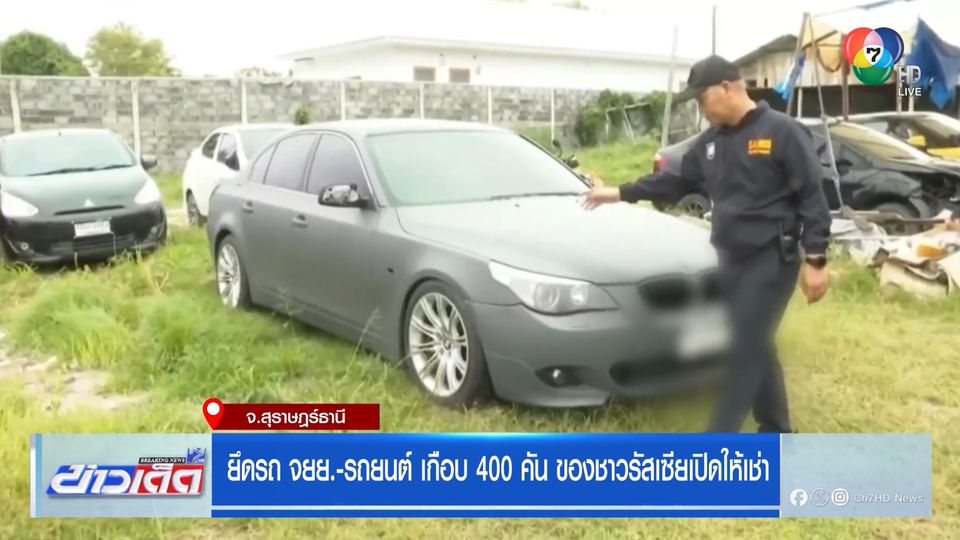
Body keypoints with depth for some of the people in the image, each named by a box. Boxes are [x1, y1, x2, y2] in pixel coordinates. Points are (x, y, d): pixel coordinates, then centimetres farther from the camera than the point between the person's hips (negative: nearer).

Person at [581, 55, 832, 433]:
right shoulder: (711, 141, 11)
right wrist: (619, 193, 16)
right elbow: (676, 181, 19)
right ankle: (776, 433, 28)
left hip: (771, 259, -7)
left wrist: (815, 260, -16)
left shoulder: (782, 132, -10)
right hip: (732, 259, 7)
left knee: (745, 350, -6)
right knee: (755, 348, 14)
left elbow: (812, 199, -12)